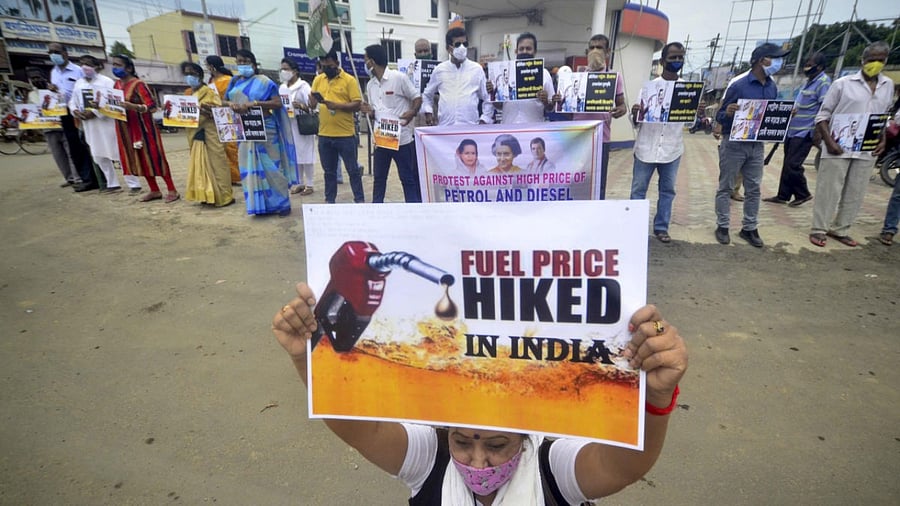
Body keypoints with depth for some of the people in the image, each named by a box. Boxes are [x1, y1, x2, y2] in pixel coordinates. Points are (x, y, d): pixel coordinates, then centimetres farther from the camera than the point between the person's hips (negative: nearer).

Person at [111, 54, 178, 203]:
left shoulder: (138, 84, -12)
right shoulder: (117, 84, 11)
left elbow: (152, 106, -19)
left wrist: (133, 106, -33)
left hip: (142, 127, -8)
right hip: (126, 129, 8)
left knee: (154, 157, -5)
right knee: (139, 159, 10)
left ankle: (172, 190, 1)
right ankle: (154, 191, 17)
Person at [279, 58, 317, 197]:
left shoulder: (303, 86, -7)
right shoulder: (282, 88, 12)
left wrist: (301, 106, -30)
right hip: (288, 126, 6)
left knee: (305, 155, -1)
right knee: (294, 156, 10)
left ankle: (309, 185, 7)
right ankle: (300, 183, 19)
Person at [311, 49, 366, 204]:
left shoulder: (349, 80, -3)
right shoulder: (318, 80, 11)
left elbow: (357, 104, -10)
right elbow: (312, 102, 15)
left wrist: (338, 105, -21)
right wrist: (314, 100, -8)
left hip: (345, 134, -4)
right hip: (324, 135, 4)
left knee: (353, 170, 4)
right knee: (329, 171, 13)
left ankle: (360, 200, 14)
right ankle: (329, 201, 24)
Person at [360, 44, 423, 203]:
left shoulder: (399, 78, -7)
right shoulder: (370, 85, 12)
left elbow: (417, 97, -3)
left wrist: (412, 112, -22)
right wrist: (370, 111, -5)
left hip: (401, 138, -6)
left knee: (408, 178, 1)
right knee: (379, 177, 11)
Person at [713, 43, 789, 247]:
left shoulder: (772, 88, 7)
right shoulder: (739, 86, -12)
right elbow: (720, 116, -10)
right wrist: (728, 113, -32)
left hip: (757, 145, 6)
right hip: (734, 144, -6)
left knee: (753, 189, 8)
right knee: (726, 187, 3)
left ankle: (750, 228, 18)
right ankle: (722, 226, 13)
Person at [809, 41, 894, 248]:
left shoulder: (888, 85, 11)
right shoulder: (842, 83, -4)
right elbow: (823, 115, -4)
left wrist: (882, 140, 5)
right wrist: (829, 141, -14)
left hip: (867, 151, 5)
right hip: (839, 148, -5)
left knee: (855, 193, 8)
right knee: (828, 191, -1)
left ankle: (840, 230, 19)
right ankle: (818, 230, 8)